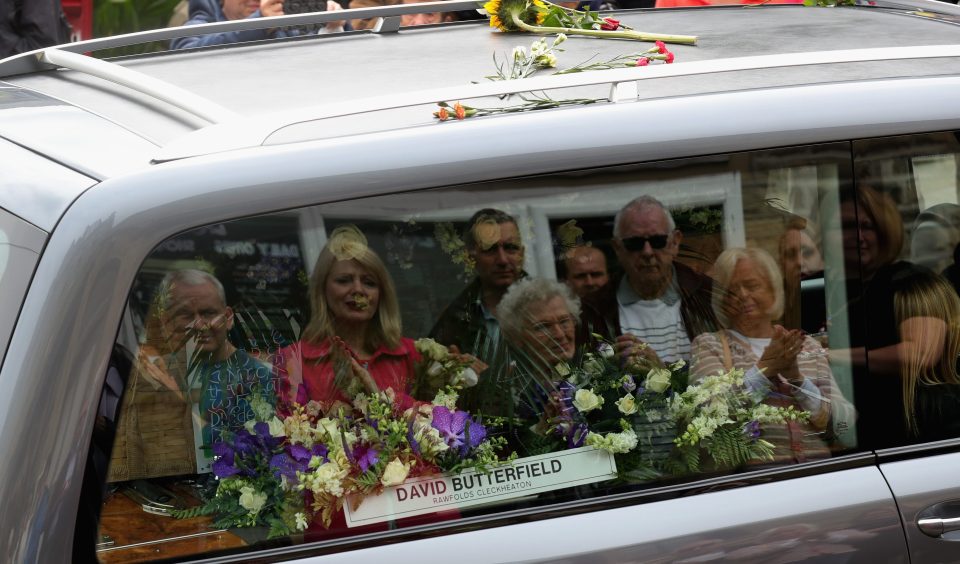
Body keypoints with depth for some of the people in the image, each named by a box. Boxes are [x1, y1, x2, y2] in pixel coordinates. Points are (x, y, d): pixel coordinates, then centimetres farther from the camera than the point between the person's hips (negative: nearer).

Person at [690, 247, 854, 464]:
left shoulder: (808, 346, 17)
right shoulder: (708, 345, 11)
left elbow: (842, 423, 7)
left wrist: (797, 379, -6)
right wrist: (764, 368, -15)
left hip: (817, 467, 2)